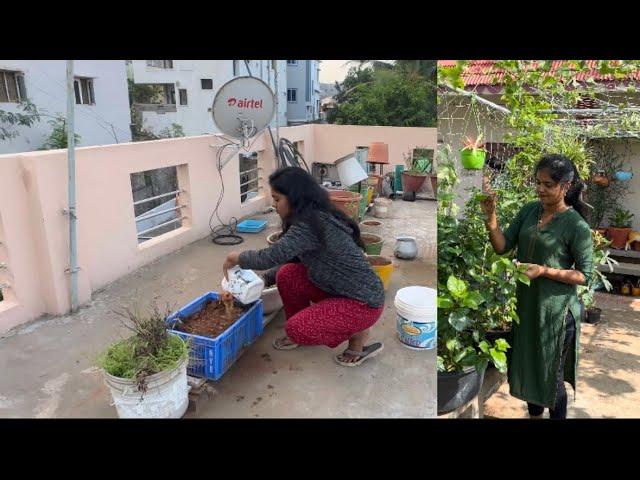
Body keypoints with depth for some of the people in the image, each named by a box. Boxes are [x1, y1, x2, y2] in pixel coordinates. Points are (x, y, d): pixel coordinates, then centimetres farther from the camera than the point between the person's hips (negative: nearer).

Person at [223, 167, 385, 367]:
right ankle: (298, 334, 20)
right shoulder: (313, 217, 4)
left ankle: (358, 334, 3)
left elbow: (271, 257, -26)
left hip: (364, 302, -9)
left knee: (296, 328, -17)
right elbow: (289, 259, 14)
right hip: (339, 290, 9)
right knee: (287, 274, -1)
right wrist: (264, 279, 7)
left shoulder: (311, 224, -26)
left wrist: (238, 258, -8)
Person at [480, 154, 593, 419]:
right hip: (526, 302, 6)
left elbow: (585, 275, -12)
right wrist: (490, 216, -18)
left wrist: (544, 270, -23)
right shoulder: (529, 211, 0)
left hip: (555, 310, -5)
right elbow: (502, 247, -4)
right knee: (528, 366, 20)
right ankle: (534, 414, 42)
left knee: (551, 373, 10)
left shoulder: (577, 226, -15)